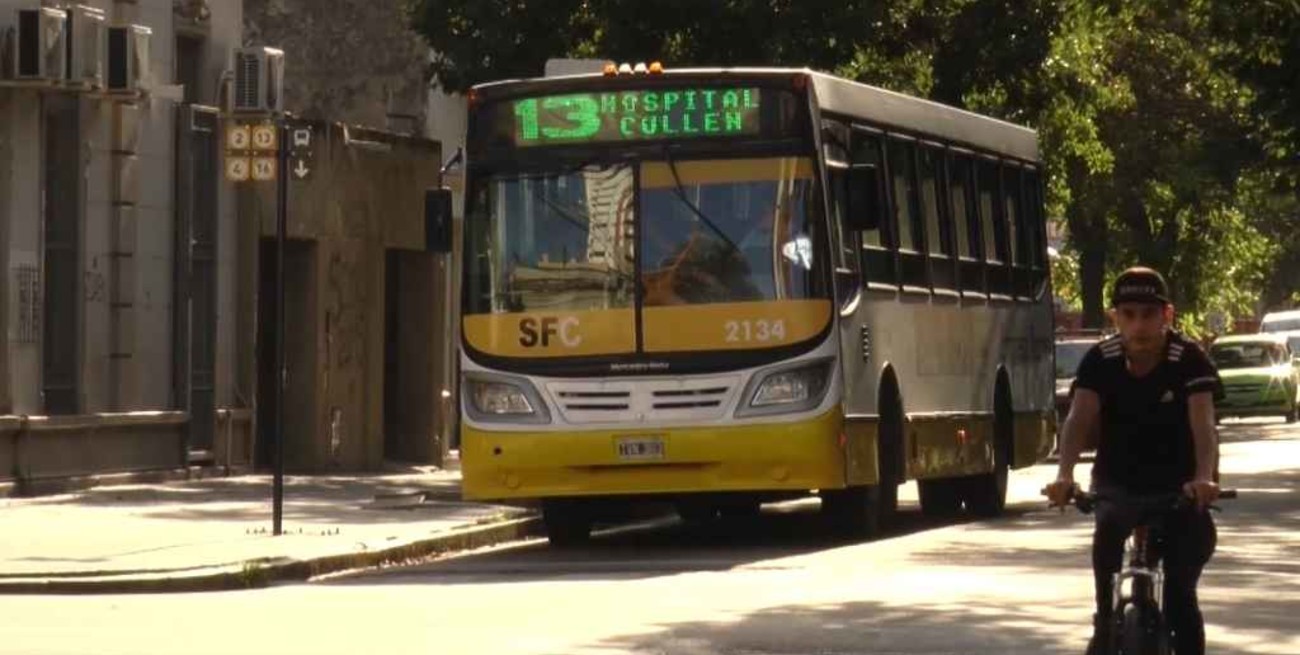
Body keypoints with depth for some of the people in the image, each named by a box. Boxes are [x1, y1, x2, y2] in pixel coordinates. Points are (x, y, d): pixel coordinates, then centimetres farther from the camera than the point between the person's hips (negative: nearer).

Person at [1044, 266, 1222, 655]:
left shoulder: (1189, 360, -18)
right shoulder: (1101, 361, -13)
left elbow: (1203, 422, -32)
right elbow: (1078, 419, -26)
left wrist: (1204, 478, -52)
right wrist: (1065, 476, -45)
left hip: (1178, 484, -1)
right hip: (1118, 482, 1)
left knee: (1180, 593, -12)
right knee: (1108, 529, -31)